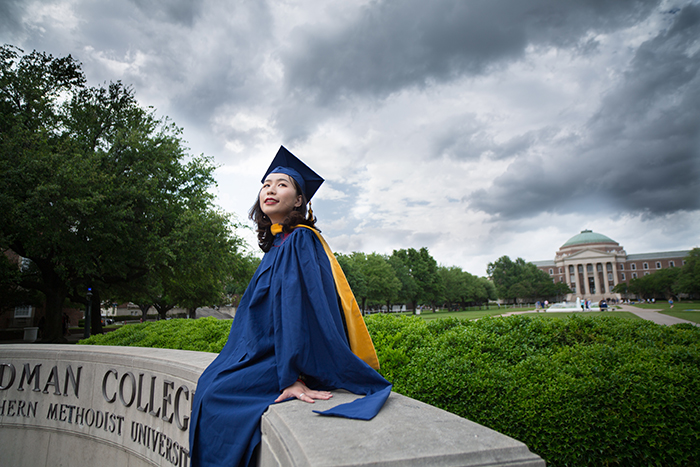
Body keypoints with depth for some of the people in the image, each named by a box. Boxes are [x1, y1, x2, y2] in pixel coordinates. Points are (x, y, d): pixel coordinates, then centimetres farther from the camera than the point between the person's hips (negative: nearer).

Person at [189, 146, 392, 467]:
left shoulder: (299, 240, -17)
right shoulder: (278, 243, 11)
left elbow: (300, 306, -26)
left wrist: (293, 376, -30)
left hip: (300, 355, -9)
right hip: (269, 348, 10)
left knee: (217, 394, -14)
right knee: (209, 381, 14)